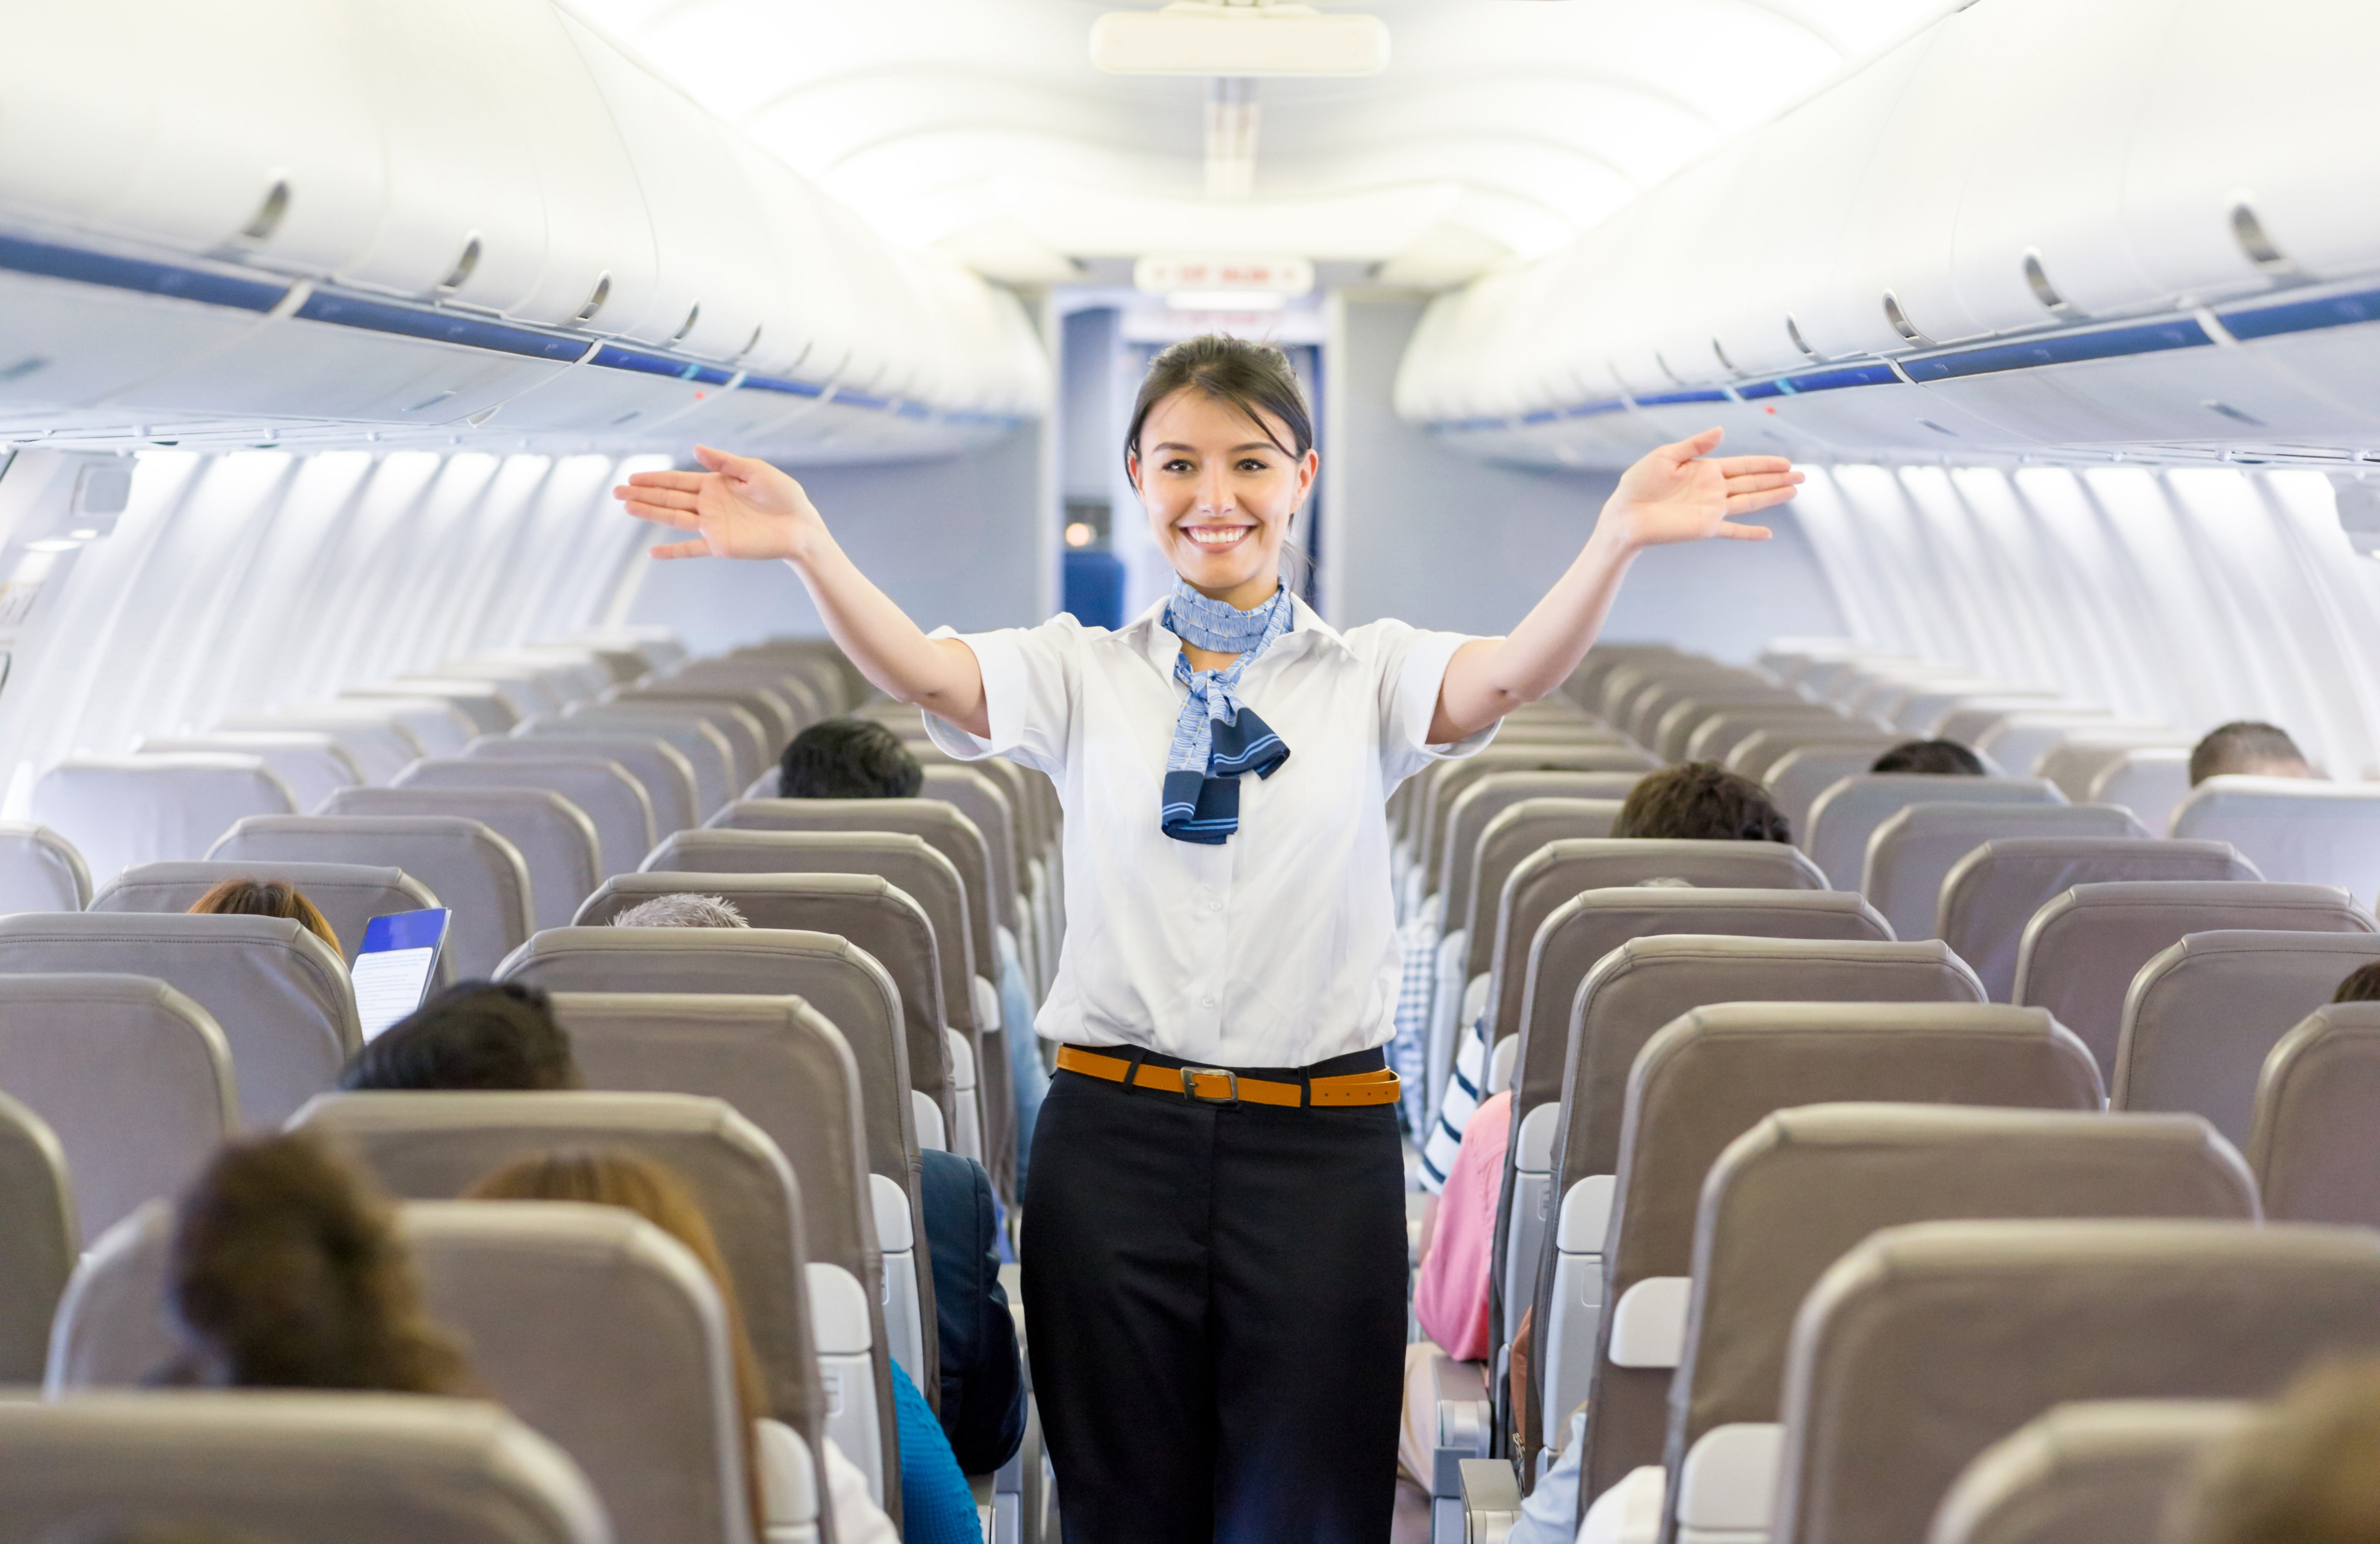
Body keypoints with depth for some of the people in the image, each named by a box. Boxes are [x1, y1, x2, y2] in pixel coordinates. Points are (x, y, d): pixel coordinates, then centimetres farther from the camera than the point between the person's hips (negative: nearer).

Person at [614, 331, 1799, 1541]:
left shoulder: (1368, 672, 6)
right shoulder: (1082, 671, 7)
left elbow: (1506, 678, -14)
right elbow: (924, 675, -12)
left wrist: (1617, 538, -34)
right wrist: (807, 548, -32)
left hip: (1321, 1142, 0)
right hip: (1117, 1135, 1)